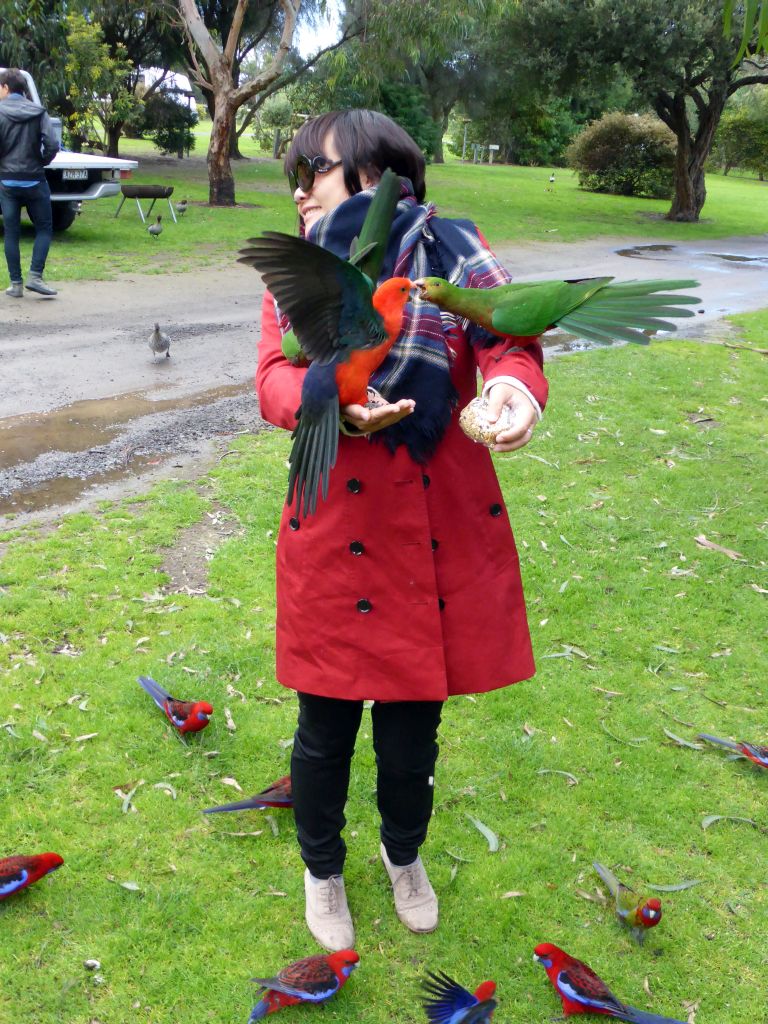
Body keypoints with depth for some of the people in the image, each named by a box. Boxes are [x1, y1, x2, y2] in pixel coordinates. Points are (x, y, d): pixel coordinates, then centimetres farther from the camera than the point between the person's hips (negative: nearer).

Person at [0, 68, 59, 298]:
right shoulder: (38, 112, 0)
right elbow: (52, 145, -9)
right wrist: (41, 163, 8)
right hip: (35, 181, 0)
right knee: (44, 229, 11)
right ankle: (35, 276, -3)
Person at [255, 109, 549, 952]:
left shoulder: (452, 250, 3)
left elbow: (507, 337, -9)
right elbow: (276, 380, -8)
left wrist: (513, 382, -33)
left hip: (443, 531, 0)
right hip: (336, 530, 0)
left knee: (412, 727, 15)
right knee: (326, 726, 12)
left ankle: (404, 856, 49)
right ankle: (322, 872, 43)